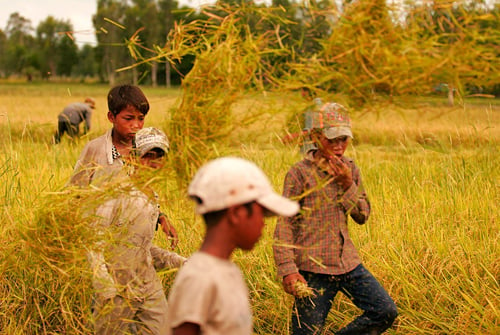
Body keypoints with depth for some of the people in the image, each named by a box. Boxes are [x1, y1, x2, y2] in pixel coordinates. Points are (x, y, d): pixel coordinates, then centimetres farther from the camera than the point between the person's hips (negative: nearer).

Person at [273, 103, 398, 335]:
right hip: (314, 269, -6)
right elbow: (284, 224, -9)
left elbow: (363, 216, 7)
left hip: (348, 263, 6)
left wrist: (348, 185, -9)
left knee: (386, 312, 3)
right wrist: (287, 269, -18)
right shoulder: (300, 173, -8)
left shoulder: (350, 169, 9)